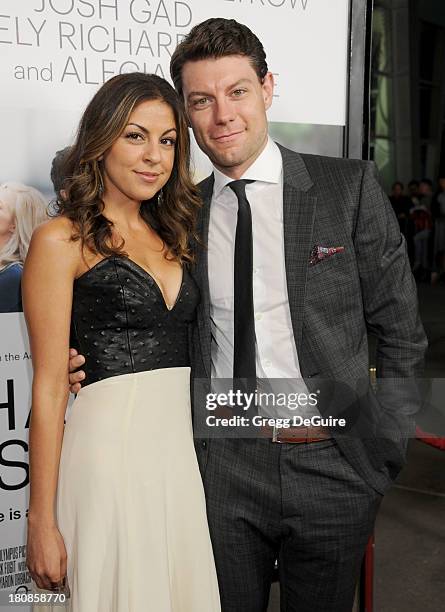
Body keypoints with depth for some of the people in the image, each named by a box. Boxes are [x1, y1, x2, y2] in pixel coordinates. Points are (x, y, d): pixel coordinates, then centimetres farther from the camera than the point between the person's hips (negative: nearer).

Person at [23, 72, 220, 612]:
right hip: (110, 452, -6)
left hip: (184, 450, 6)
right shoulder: (61, 240, -6)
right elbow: (49, 388, -9)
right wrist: (42, 520, -8)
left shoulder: (171, 237, 13)